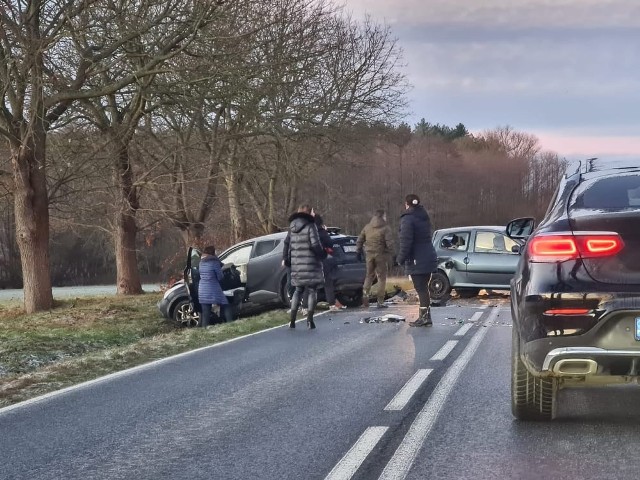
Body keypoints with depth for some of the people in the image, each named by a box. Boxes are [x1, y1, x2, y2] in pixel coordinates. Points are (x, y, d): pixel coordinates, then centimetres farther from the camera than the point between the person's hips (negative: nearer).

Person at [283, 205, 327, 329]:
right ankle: (309, 320, -2)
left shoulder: (292, 228, 8)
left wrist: (285, 258, 20)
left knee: (298, 290, 15)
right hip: (311, 263, -5)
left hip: (296, 264, 5)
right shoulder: (310, 226, -10)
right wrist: (323, 254, 0)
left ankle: (292, 320, 9)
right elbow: (315, 244, -16)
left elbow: (287, 243, 12)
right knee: (312, 291, 4)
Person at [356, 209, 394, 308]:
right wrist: (390, 255, -4)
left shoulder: (367, 227, 9)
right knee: (381, 277, 3)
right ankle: (380, 302, 2)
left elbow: (359, 241, 12)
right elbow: (389, 243, -14)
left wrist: (358, 252, 20)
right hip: (381, 255, -4)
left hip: (369, 254, 4)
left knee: (369, 275, 17)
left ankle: (365, 294, -4)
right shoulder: (385, 228, -7)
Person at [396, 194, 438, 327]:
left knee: (421, 289, -6)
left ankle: (425, 317, -6)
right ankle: (425, 316, 19)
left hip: (417, 261, -8)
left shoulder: (408, 219, -13)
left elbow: (405, 241, -19)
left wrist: (401, 258, -12)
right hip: (429, 258, 8)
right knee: (424, 288, 15)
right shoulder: (424, 217, 14)